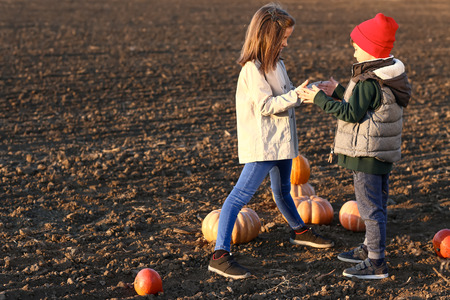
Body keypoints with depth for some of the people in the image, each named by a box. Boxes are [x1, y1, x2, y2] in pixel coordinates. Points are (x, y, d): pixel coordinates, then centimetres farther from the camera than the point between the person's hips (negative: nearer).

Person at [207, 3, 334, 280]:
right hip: (262, 143, -9)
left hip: (280, 140, 9)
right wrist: (297, 95, -28)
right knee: (242, 194, -13)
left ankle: (300, 231, 49)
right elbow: (266, 105, -23)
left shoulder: (276, 63, 11)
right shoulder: (252, 69, -18)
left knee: (282, 190, 28)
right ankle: (220, 255, -16)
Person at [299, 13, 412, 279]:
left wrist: (320, 99, -17)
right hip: (384, 151, 10)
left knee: (371, 207, -4)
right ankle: (370, 248, 36)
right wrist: (338, 91, 14)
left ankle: (376, 264, 2)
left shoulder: (369, 83, -23)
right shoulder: (389, 75, 8)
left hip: (367, 155, -10)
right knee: (377, 203, 20)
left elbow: (352, 113, -23)